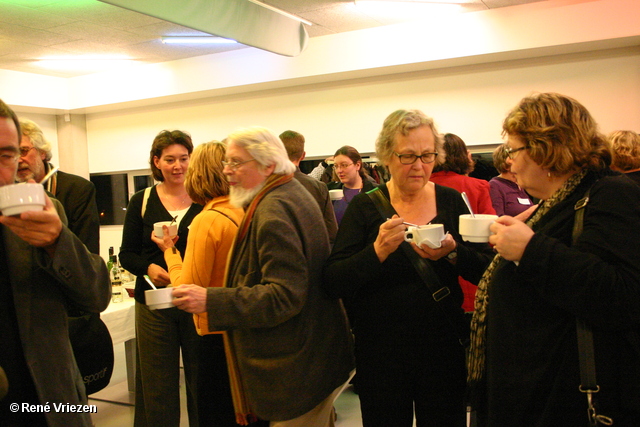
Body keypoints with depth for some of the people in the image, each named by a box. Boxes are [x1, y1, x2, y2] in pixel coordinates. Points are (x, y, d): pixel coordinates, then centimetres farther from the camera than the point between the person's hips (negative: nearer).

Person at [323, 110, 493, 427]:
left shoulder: (451, 201, 0)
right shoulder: (364, 206, -6)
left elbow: (486, 271, -1)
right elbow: (333, 284, -12)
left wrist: (453, 253, -21)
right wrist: (377, 252, -28)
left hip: (445, 348, 2)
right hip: (380, 352, -1)